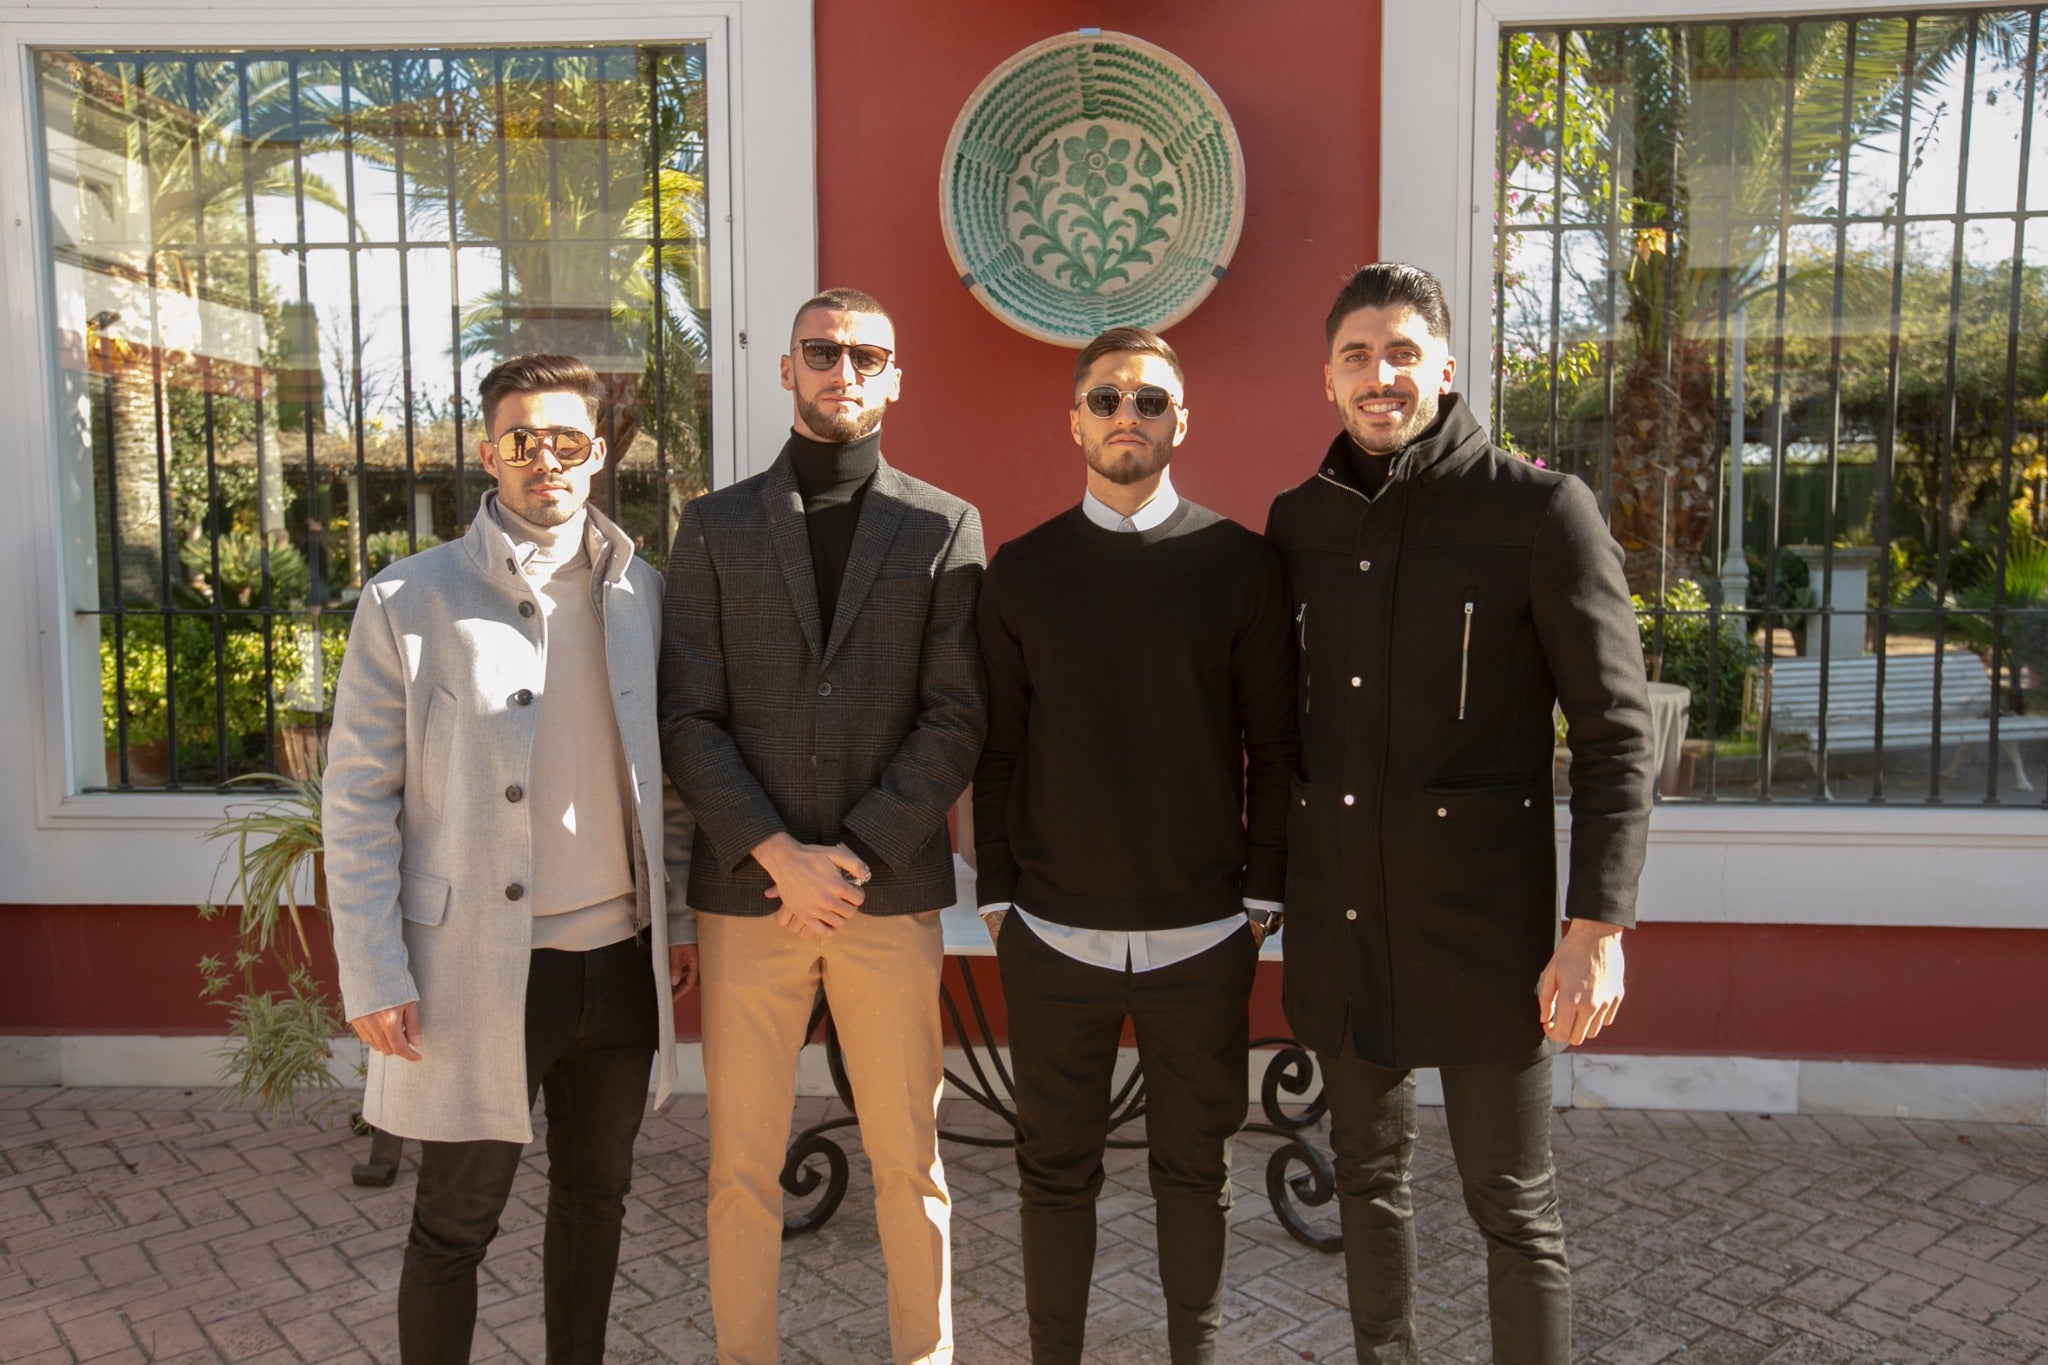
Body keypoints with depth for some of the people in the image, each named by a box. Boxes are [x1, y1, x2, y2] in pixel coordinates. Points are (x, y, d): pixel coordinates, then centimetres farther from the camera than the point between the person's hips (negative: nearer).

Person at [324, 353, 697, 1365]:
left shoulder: (640, 593, 5)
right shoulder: (407, 601, -5)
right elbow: (356, 799, -5)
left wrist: (680, 915, 9)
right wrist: (373, 977, -8)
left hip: (620, 960, 4)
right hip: (477, 968, -3)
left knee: (595, 1198, 19)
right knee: (454, 1227, 9)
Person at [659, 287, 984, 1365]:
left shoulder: (945, 528, 6)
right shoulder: (715, 525, 8)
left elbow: (956, 718, -2)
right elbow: (688, 717, 1)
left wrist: (856, 854, -10)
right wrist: (775, 854, -10)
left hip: (892, 892, 0)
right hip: (746, 889, 1)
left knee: (909, 1163, 8)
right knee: (742, 1167, 9)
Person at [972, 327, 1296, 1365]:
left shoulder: (1240, 563, 1)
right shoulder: (1021, 571, 4)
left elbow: (1271, 744, 3)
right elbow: (996, 748, 6)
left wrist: (1263, 891, 1)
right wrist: (995, 898, 3)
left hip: (1203, 936, 0)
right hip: (1053, 933, 1)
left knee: (1196, 1166, 14)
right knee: (1056, 1171, 12)